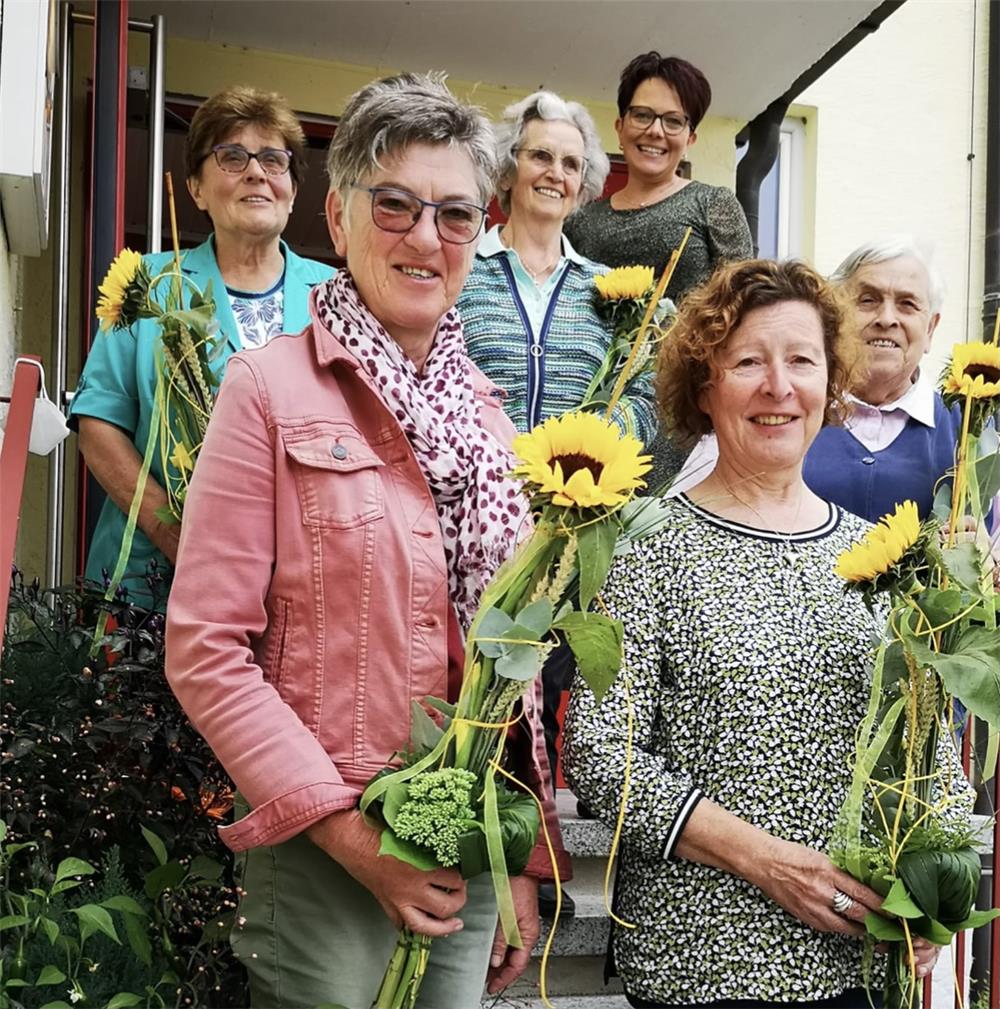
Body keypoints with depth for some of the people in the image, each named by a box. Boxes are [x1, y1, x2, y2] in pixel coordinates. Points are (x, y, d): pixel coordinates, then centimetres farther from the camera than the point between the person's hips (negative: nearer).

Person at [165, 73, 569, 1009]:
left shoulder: (483, 407, 8)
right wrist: (346, 830, -16)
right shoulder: (269, 386, -8)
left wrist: (529, 859, 8)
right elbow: (204, 648, -11)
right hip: (320, 854, -5)